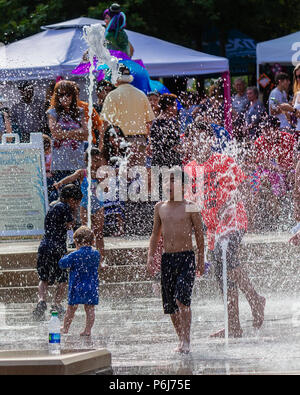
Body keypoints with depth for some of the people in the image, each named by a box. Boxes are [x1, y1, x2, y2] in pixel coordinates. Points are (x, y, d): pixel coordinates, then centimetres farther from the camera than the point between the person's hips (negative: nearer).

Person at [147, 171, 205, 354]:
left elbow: (200, 235, 1)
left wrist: (201, 261, -3)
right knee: (170, 304, 5)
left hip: (186, 258, -5)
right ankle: (182, 340, 17)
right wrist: (151, 256, 8)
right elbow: (155, 235, 19)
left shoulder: (190, 208, -1)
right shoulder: (160, 207, 12)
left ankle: (186, 341, -15)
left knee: (182, 298, -20)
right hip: (167, 258, 5)